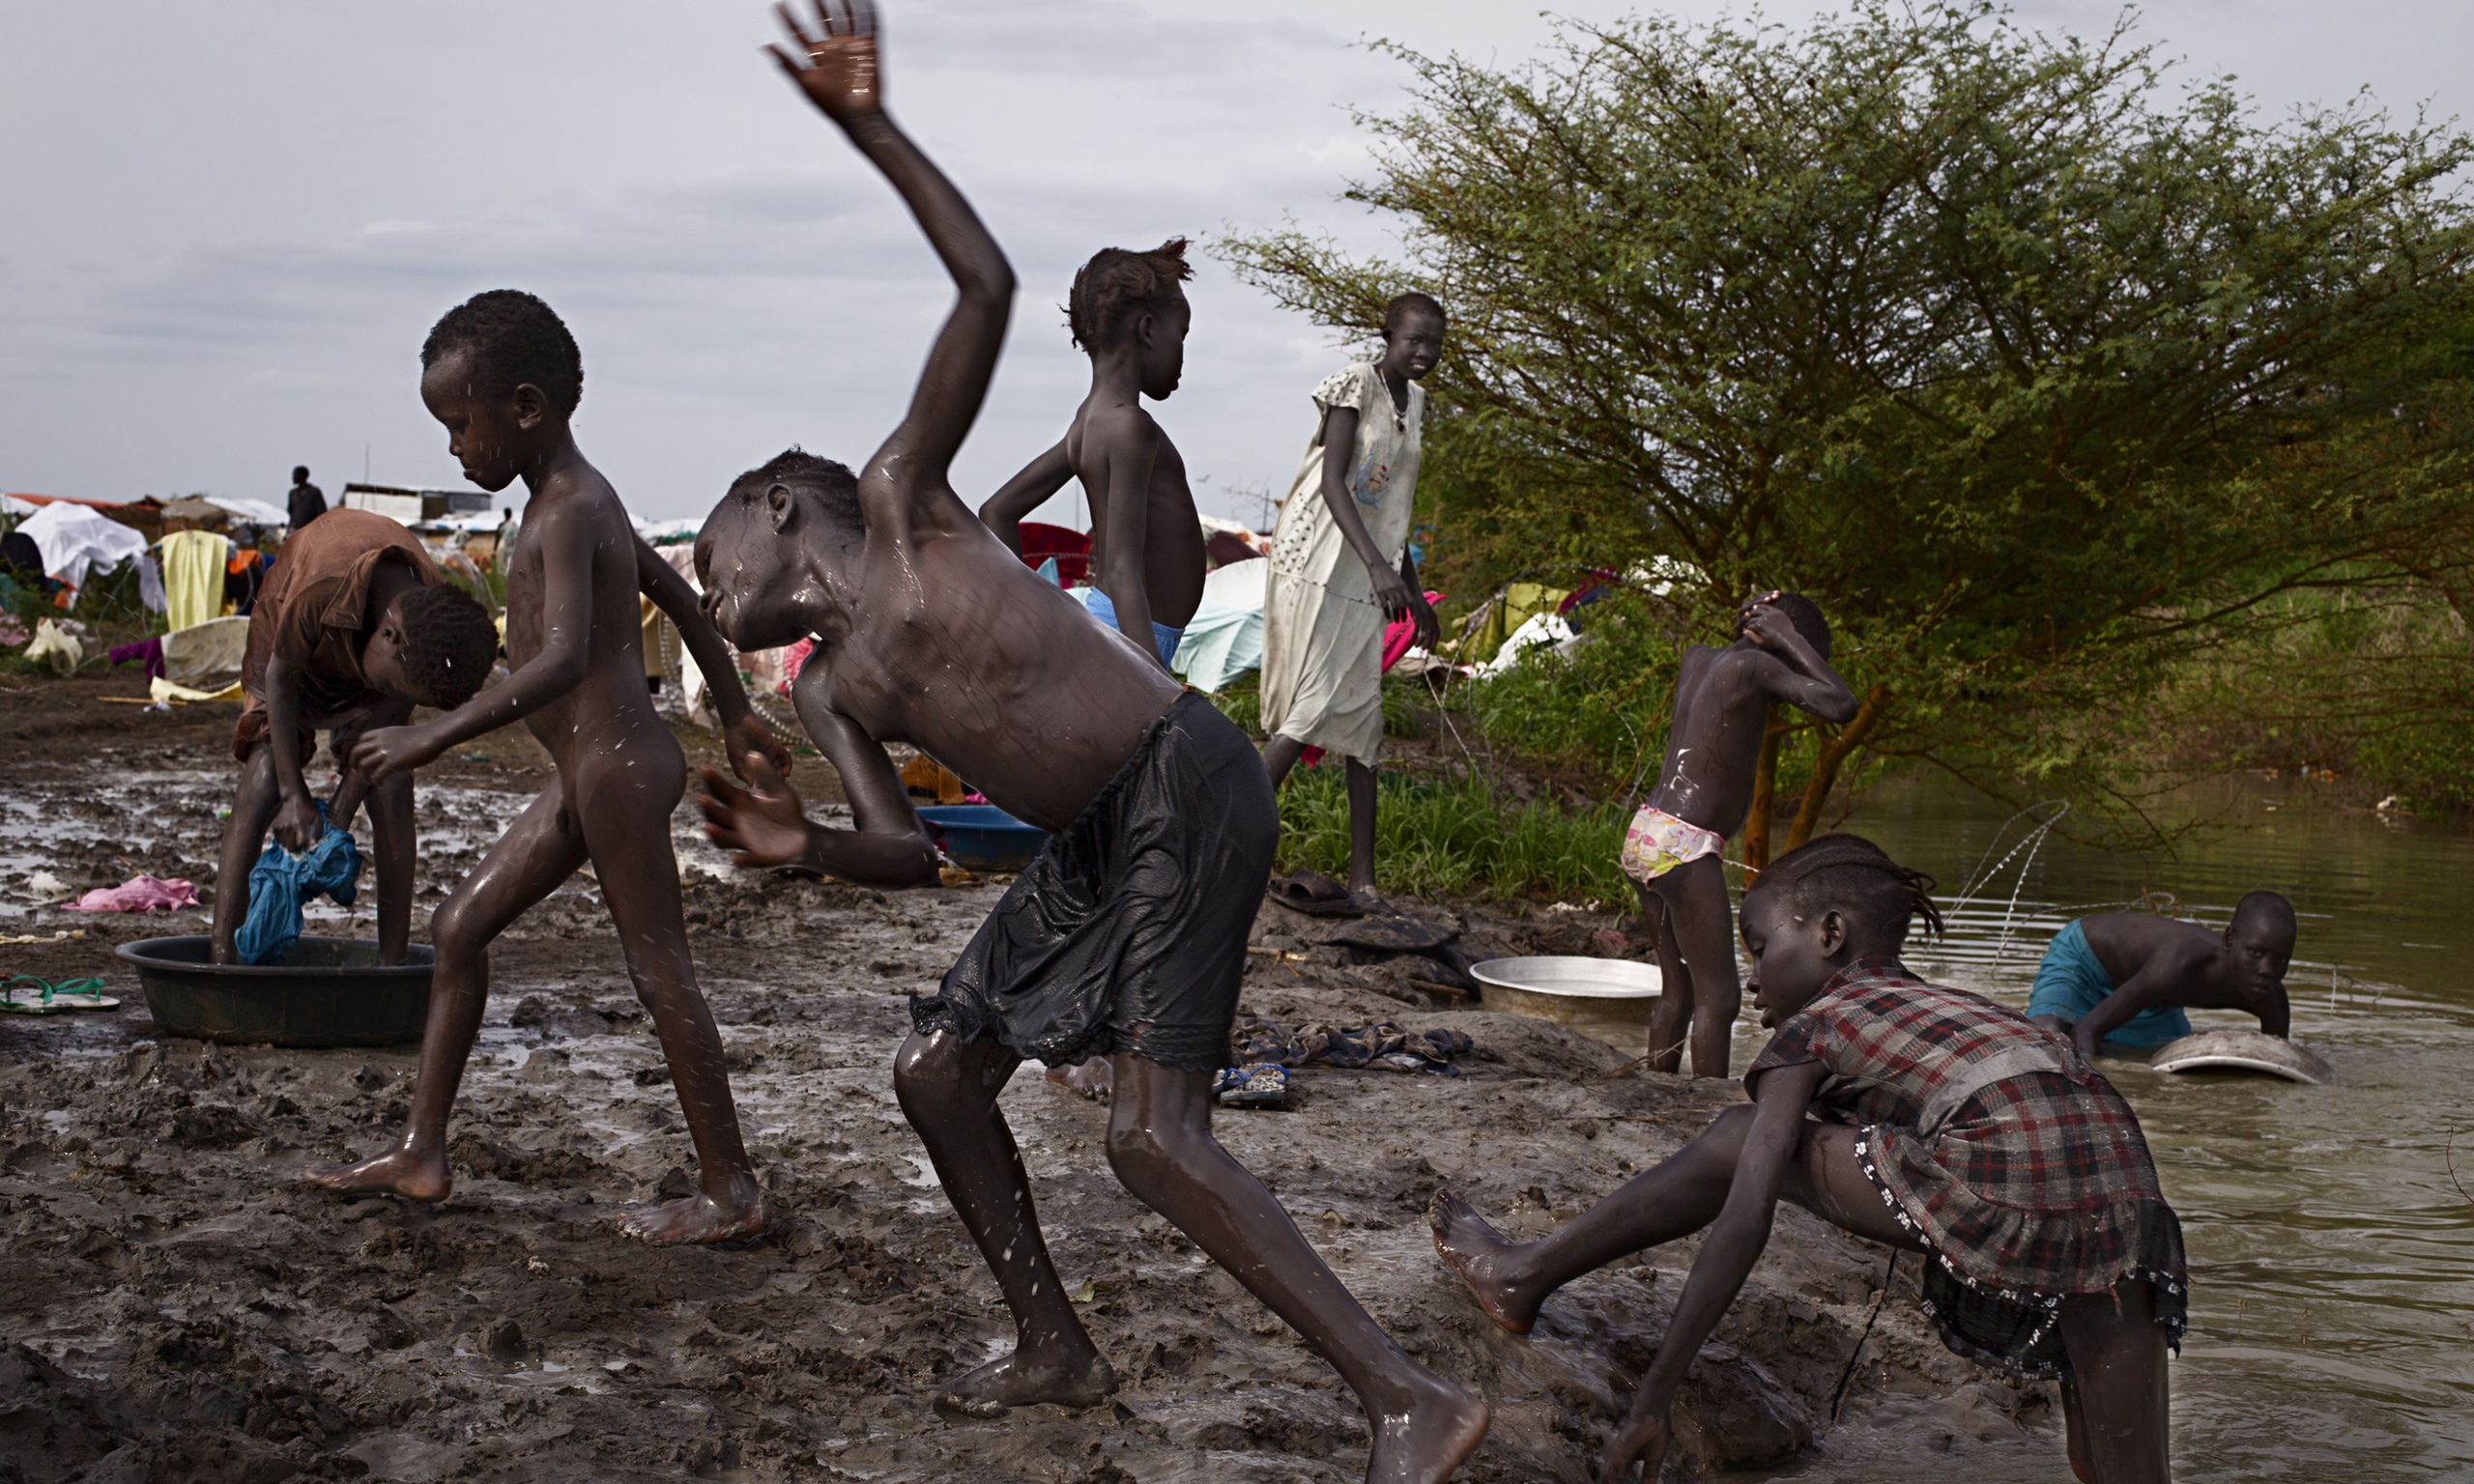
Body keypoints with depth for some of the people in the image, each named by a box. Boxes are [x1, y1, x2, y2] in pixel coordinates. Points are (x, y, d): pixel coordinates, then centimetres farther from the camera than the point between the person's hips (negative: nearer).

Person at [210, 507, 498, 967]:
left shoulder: (438, 620, -33)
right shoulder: (319, 590, -44)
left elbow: (395, 706, -18)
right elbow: (280, 680, -25)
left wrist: (343, 807, -20)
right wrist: (293, 795, -24)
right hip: (289, 655, -2)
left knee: (392, 785, -14)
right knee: (264, 777, -19)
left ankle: (392, 962, -11)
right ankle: (221, 951, -21)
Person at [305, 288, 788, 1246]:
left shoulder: (568, 514, -17)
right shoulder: (583, 500, 14)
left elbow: (561, 661, -30)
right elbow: (677, 594, 24)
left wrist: (434, 737, -30)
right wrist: (733, 714, 33)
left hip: (617, 765, -10)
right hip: (590, 772, 10)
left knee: (659, 973, -4)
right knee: (461, 926, 13)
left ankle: (730, 1192, 4)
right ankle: (421, 1152, 20)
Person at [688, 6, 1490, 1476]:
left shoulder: (902, 496, -3)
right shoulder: (829, 693, 15)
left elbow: (990, 286, -13)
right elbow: (909, 851, 8)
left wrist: (873, 128, -19)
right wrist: (803, 848, -12)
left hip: (1188, 788, -9)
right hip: (1094, 845, 9)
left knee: (1155, 1135, -17)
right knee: (937, 1067, 11)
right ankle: (1058, 1349, 26)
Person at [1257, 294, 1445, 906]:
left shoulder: (1414, 401, 16)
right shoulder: (1355, 386, -9)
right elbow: (1333, 481, -17)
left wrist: (1413, 590, 22)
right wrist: (1377, 564, -28)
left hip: (1366, 579, 8)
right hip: (1319, 563, -7)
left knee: (1363, 718, 3)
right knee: (1312, 709, -15)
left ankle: (1362, 879, 3)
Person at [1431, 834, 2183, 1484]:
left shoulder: (1812, 1026, 15)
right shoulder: (1957, 1010, 35)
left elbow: (1744, 1224, 7)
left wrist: (1650, 1404, 9)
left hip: (2000, 1202, -6)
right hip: (2128, 1212, 6)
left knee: (1740, 1140, 14)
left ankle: (1526, 1277, 26)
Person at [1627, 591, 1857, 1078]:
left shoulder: (1697, 658, 12)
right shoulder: (1753, 666, -9)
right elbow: (1841, 705, -14)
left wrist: (1750, 625, 23)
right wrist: (1789, 639, -4)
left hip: (1643, 835, 9)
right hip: (1684, 846, -9)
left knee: (1679, 992, 16)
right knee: (1717, 997, -4)